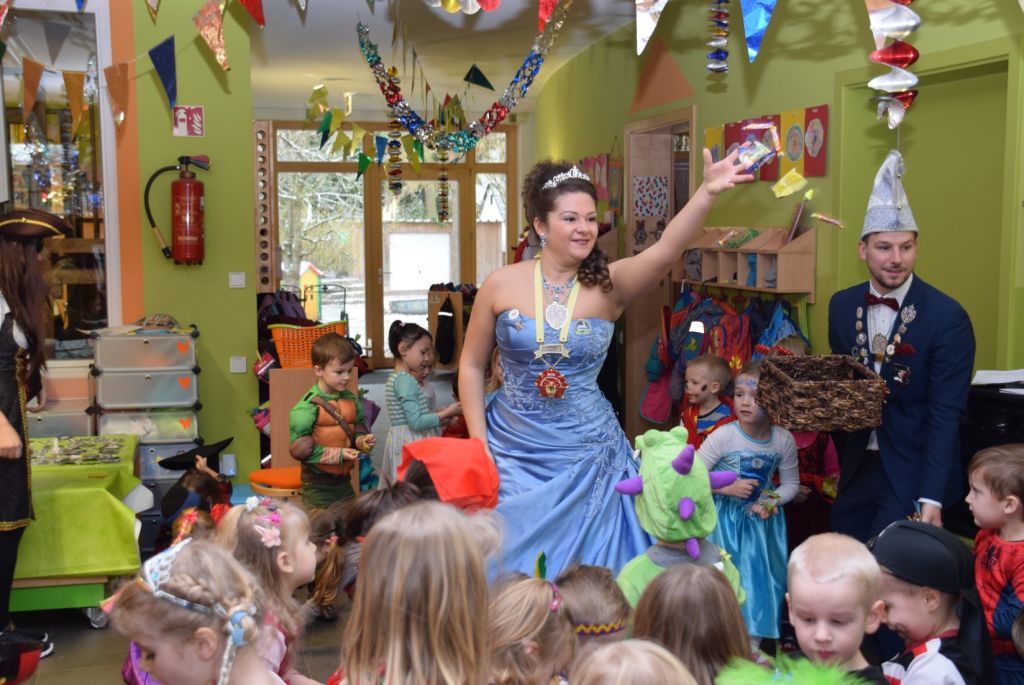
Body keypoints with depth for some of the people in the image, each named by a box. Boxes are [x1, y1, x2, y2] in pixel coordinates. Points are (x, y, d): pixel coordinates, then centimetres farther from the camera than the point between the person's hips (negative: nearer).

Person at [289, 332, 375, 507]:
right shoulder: (309, 405, -18)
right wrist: (338, 454, -21)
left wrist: (362, 440, -8)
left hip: (343, 480, 7)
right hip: (318, 485, -6)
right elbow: (299, 448, -19)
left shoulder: (351, 399, 3)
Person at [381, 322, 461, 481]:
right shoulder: (406, 380, -16)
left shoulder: (395, 378, 13)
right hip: (410, 444, -10)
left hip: (406, 443, 10)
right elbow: (416, 422, -20)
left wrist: (438, 413, 10)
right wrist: (445, 414, -11)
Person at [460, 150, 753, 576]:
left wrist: (707, 192, -40)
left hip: (587, 458, 0)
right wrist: (479, 443, -1)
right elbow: (472, 366, 3)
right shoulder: (502, 285, -6)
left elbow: (667, 249, -24)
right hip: (513, 453, 0)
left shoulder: (609, 285, -6)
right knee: (512, 568, 11)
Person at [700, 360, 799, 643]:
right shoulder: (723, 436, -17)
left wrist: (773, 501, -15)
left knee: (761, 576, 10)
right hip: (726, 518, -3)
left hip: (762, 519, 3)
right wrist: (729, 488, -21)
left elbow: (791, 482, 3)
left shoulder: (784, 439, -9)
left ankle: (754, 641, 28)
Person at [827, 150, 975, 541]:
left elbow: (946, 415, -17)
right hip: (858, 467, 5)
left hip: (913, 472, -5)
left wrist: (931, 498, -23)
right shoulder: (842, 306, 2)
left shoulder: (948, 317, -15)